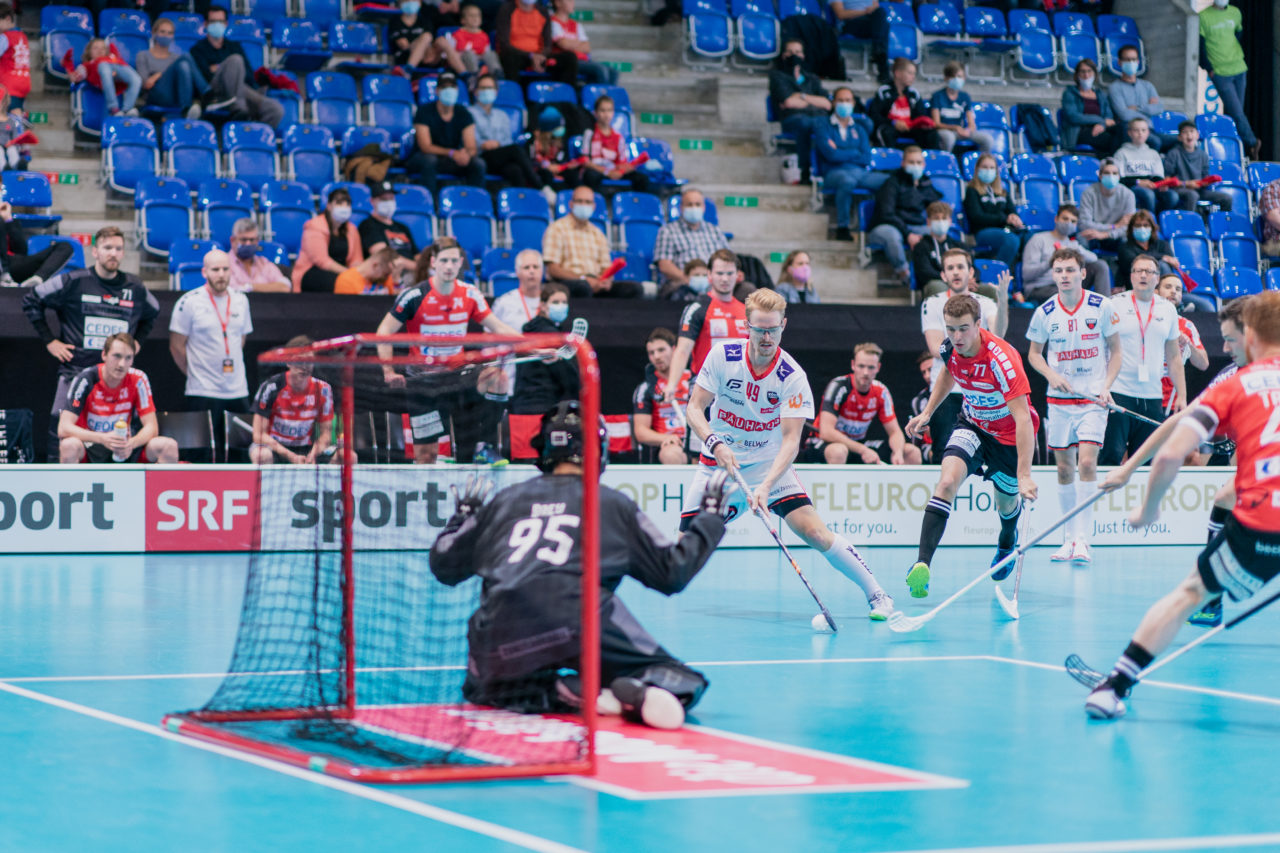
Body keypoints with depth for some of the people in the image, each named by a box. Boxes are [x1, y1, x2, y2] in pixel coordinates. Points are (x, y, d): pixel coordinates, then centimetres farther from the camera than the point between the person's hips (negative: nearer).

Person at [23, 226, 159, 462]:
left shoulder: (135, 288, 10)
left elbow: (152, 313, 31)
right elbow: (30, 301, 6)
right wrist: (49, 341, 2)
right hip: (75, 370, -3)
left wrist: (137, 341, 18)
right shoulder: (74, 282, -1)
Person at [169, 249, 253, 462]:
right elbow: (176, 346, -2)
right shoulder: (190, 302, -6)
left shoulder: (241, 300, 9)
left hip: (238, 391, 5)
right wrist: (195, 373, 3)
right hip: (202, 393, -5)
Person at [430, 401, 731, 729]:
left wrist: (463, 514, 50)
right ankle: (640, 694, -28)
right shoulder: (611, 503, 18)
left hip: (503, 639, 2)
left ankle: (566, 694, -1)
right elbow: (672, 573, 20)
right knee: (684, 686, 10)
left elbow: (444, 566, 31)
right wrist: (709, 518, 34)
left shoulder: (505, 500, 24)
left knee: (479, 690, 30)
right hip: (583, 622, -1)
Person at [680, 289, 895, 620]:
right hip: (719, 461, 1)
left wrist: (766, 486, -35)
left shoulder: (792, 377, -17)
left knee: (813, 530, -19)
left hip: (769, 464, -1)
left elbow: (791, 440, -21)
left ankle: (876, 594, -10)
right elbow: (694, 409, -9)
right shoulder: (722, 356, -12)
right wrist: (715, 444, -28)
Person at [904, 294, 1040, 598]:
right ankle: (922, 564, -34)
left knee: (1007, 504, 16)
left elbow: (1023, 418, -39)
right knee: (947, 481, -23)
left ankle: (1007, 542, 56)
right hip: (972, 425, 4)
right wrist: (927, 412, 9)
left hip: (1008, 435, -4)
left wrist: (1024, 475, -45)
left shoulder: (1001, 359, -35)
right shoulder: (950, 348, -15)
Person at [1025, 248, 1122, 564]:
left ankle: (1082, 538, -13)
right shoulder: (1045, 312, 0)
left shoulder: (1101, 306, -5)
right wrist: (1051, 375, -7)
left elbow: (1115, 350, 4)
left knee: (1087, 463, -15)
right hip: (1059, 400, 2)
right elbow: (1034, 353, 12)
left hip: (1093, 399, -2)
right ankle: (1069, 537, 18)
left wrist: (1107, 386, -9)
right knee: (1064, 468, 6)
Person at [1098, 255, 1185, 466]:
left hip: (1152, 398, 4)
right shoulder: (1115, 305, 0)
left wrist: (1181, 395, 12)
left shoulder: (1168, 310, 12)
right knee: (1112, 456, -12)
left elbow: (1173, 358, 18)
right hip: (1117, 392, -4)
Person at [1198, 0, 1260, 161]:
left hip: (1239, 70, 5)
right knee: (1236, 112, -9)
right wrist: (1209, 69, -8)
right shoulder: (1204, 16, -7)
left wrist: (1240, 59, 16)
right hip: (1220, 74, -5)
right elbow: (1199, 45, -5)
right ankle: (1252, 143, 6)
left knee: (1236, 112, 6)